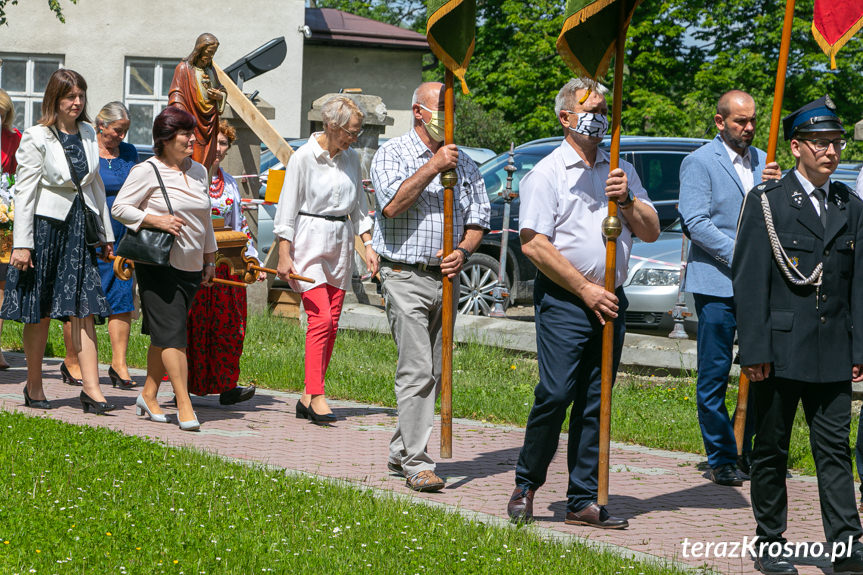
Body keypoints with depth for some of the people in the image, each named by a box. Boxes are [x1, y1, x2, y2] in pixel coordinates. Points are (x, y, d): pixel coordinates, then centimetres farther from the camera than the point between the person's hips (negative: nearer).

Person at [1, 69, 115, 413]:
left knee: (83, 307, -4)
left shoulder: (88, 134, 10)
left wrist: (105, 235, 17)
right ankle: (34, 386, 18)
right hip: (46, 226, -4)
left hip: (81, 227, 4)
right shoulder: (36, 138, -6)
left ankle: (91, 387, -9)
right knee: (40, 312, 5)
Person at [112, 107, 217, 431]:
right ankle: (183, 403, -12)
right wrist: (155, 220, -18)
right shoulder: (147, 171, -6)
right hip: (158, 264, -6)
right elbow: (120, 208, -6)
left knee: (164, 336, 10)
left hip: (191, 267, 6)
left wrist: (209, 259, 24)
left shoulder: (199, 172, 15)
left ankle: (148, 395, 20)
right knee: (172, 331, -11)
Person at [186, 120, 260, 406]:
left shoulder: (230, 184, 17)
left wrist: (253, 259, 16)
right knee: (192, 324, -5)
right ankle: (184, 386, 2)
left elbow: (240, 226, 22)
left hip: (226, 264, 5)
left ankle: (226, 385, 2)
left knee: (228, 322, 0)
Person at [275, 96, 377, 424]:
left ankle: (308, 398, 8)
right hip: (309, 241, -6)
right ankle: (316, 396, -14)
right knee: (321, 319, -15)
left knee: (331, 325, 3)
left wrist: (368, 245, 9)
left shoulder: (351, 158, 9)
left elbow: (359, 206, 18)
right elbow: (287, 209, -7)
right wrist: (284, 256, -10)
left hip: (340, 243, 6)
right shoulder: (304, 157, -8)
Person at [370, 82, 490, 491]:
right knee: (417, 370, -12)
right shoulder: (391, 155, -1)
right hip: (406, 277, -6)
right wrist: (433, 167, -17)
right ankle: (417, 463, -10)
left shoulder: (464, 165, 14)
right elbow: (392, 205, -16)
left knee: (434, 373, 8)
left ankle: (400, 450, 21)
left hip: (447, 278, 6)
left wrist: (462, 251, -6)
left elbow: (478, 219, 14)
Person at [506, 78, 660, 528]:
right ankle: (526, 484, 6)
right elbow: (534, 244, -10)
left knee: (595, 404, 5)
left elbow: (651, 232, 14)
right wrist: (585, 289, -12)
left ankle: (583, 500, 9)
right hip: (563, 301, -5)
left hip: (610, 302, 5)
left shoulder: (620, 171, 15)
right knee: (555, 394, -12)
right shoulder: (547, 173, -2)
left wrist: (627, 199, -6)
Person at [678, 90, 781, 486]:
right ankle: (721, 459, 9)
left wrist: (776, 188, -5)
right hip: (716, 283, -5)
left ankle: (751, 453, 19)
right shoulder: (699, 163, -3)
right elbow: (695, 222, -12)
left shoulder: (762, 162, 15)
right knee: (714, 375, -1)